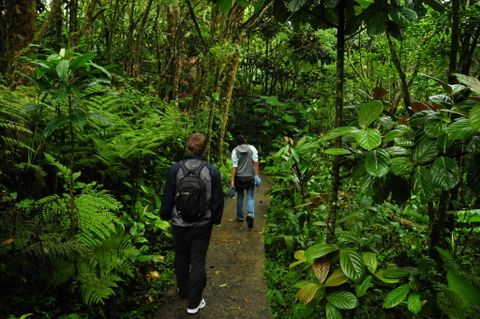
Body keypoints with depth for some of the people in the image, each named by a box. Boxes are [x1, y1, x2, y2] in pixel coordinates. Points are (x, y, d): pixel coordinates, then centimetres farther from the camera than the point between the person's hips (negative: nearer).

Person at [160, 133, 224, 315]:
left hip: (180, 223, 1)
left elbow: (168, 197, -4)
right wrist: (215, 219, 13)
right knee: (198, 262, 8)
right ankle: (194, 303, 15)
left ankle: (184, 291, 39)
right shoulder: (212, 172, -10)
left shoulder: (175, 169, -12)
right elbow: (218, 201, -3)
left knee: (182, 259, 20)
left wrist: (165, 215, 13)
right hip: (202, 225, -1)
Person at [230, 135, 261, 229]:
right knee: (250, 197, 4)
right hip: (250, 177, 0)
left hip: (239, 177, 0)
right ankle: (250, 214, -18)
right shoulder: (252, 148, 1)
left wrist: (232, 179, -9)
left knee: (240, 197, 16)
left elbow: (234, 166, -9)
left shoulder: (235, 151, -2)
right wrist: (256, 175, -6)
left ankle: (240, 216, 26)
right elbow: (256, 162, -8)